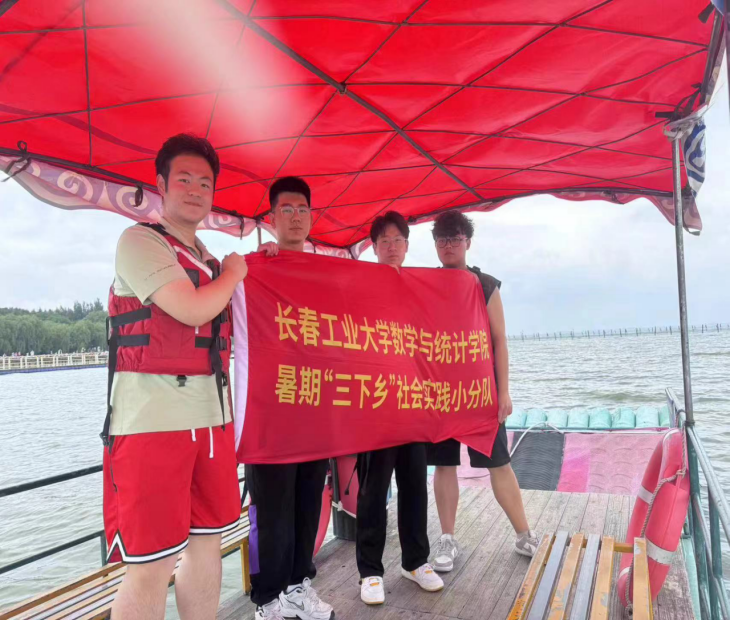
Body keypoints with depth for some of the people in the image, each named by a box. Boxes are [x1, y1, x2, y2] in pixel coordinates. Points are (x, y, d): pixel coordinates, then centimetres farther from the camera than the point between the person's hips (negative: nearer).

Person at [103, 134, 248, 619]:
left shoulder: (210, 260, 18)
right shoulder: (140, 241, -4)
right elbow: (192, 309, -18)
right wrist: (233, 274, -1)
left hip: (212, 417, 7)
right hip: (152, 418, -7)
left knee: (207, 542, 15)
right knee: (151, 566, 0)